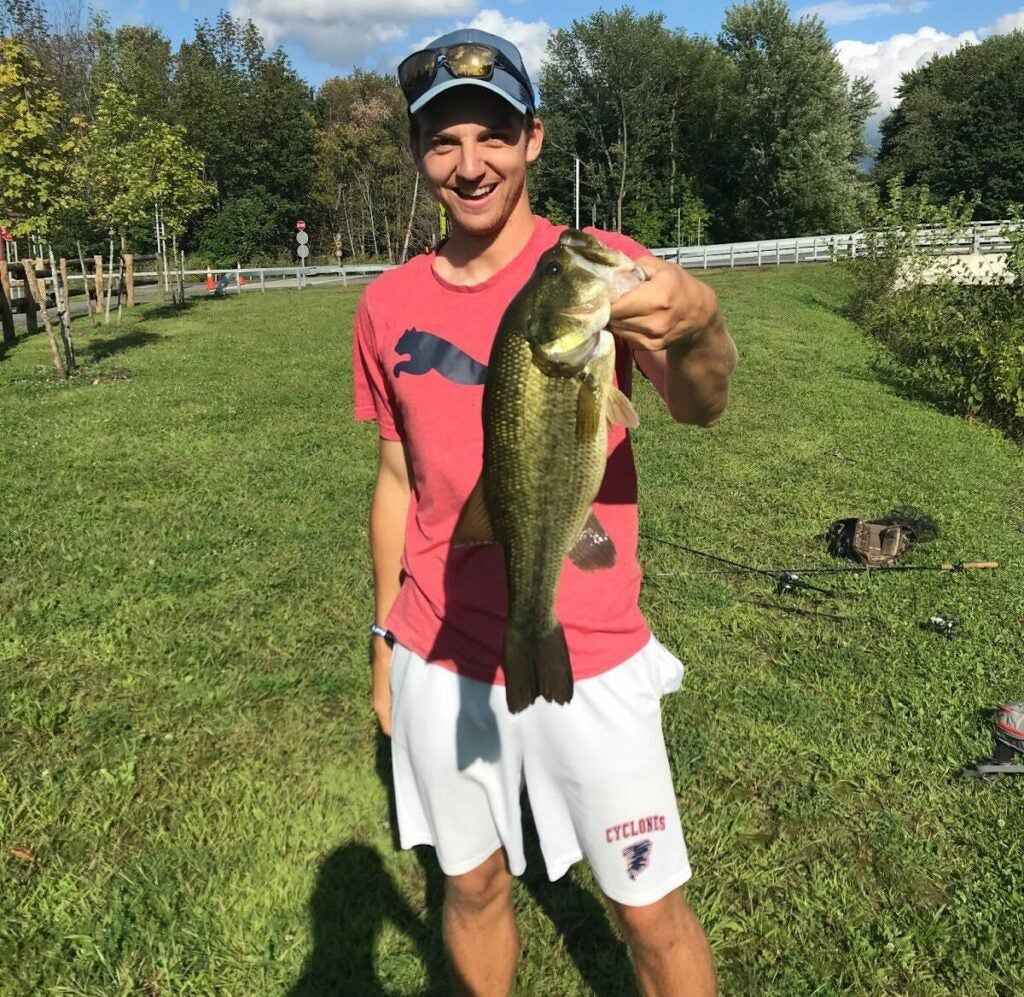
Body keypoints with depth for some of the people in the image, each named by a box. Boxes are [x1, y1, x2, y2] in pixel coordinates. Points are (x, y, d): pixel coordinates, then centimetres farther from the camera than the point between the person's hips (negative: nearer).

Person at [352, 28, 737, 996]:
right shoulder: (389, 304, 2)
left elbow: (698, 406, -25)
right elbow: (397, 480, 9)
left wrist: (698, 328, -48)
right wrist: (385, 641, 12)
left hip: (588, 660, -2)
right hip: (440, 662, 3)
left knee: (651, 911, 10)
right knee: (471, 885, 20)